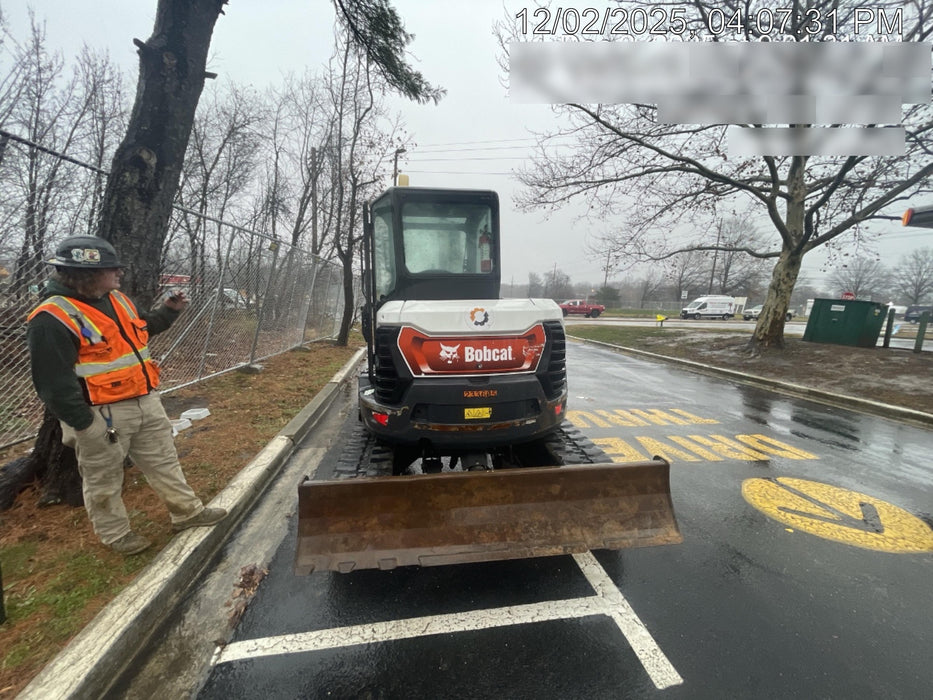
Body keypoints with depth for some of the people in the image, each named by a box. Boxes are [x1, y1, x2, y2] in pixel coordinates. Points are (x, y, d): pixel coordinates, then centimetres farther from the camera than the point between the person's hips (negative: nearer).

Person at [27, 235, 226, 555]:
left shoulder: (117, 299, 6)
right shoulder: (52, 319, -19)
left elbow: (142, 329, 25)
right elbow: (54, 382, -20)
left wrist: (168, 310, 8)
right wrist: (84, 424, -20)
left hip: (146, 402, 8)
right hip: (101, 415, -7)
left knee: (164, 460, 15)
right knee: (104, 480, 13)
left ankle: (187, 513, 28)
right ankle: (116, 534, 31)